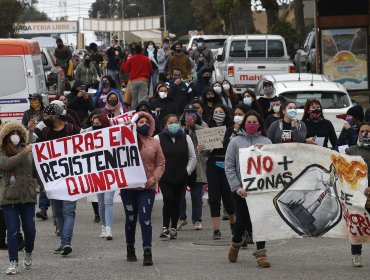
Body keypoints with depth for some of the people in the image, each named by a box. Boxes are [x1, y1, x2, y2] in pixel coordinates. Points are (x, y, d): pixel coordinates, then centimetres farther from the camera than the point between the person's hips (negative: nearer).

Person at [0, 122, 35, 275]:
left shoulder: (28, 151, 7)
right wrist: (23, 153, -21)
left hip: (27, 195, 2)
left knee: (30, 228, 1)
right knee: (12, 230, -6)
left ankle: (28, 253, 29)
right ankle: (13, 263, -1)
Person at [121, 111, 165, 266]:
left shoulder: (154, 143, 7)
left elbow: (160, 163, 6)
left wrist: (154, 178, -8)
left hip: (147, 188, 0)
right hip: (128, 187, 0)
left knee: (145, 219, -8)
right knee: (131, 219, 10)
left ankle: (147, 253, -10)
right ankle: (130, 250, 24)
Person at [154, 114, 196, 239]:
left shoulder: (185, 138, 9)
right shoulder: (158, 138, 0)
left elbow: (193, 157, 12)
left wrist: (187, 171, 3)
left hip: (181, 177, 3)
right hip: (164, 177, -3)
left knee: (176, 203, 6)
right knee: (168, 200, -17)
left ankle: (173, 228, 14)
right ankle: (165, 227, -13)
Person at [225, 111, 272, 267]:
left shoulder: (266, 142, 7)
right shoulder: (236, 142, 2)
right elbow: (229, 166, -1)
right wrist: (236, 187, -9)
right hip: (241, 189, -1)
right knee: (242, 220, 3)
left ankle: (261, 253, 2)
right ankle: (236, 243, 32)